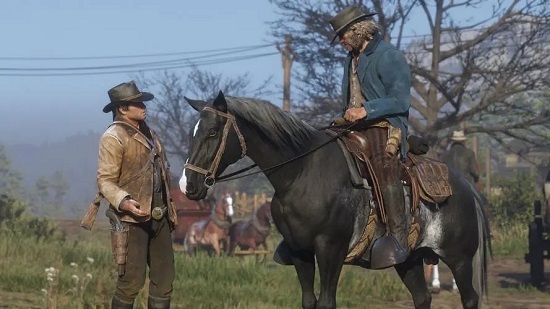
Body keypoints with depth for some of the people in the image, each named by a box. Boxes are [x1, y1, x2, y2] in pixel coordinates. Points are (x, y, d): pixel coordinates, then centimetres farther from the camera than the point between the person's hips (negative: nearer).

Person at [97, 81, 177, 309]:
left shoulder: (148, 133, 13)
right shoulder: (113, 138, -12)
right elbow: (105, 181, -17)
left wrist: (169, 204, 19)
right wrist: (124, 202, -32)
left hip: (159, 217, 8)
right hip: (131, 218, -8)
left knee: (164, 278, 10)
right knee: (132, 281, -6)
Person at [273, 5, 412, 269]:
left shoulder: (389, 57, -6)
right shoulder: (352, 60, 21)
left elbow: (400, 100, -15)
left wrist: (365, 110, -23)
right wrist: (345, 116, 13)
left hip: (385, 127, -8)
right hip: (353, 127, 8)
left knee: (383, 162, -30)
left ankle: (398, 235, -33)